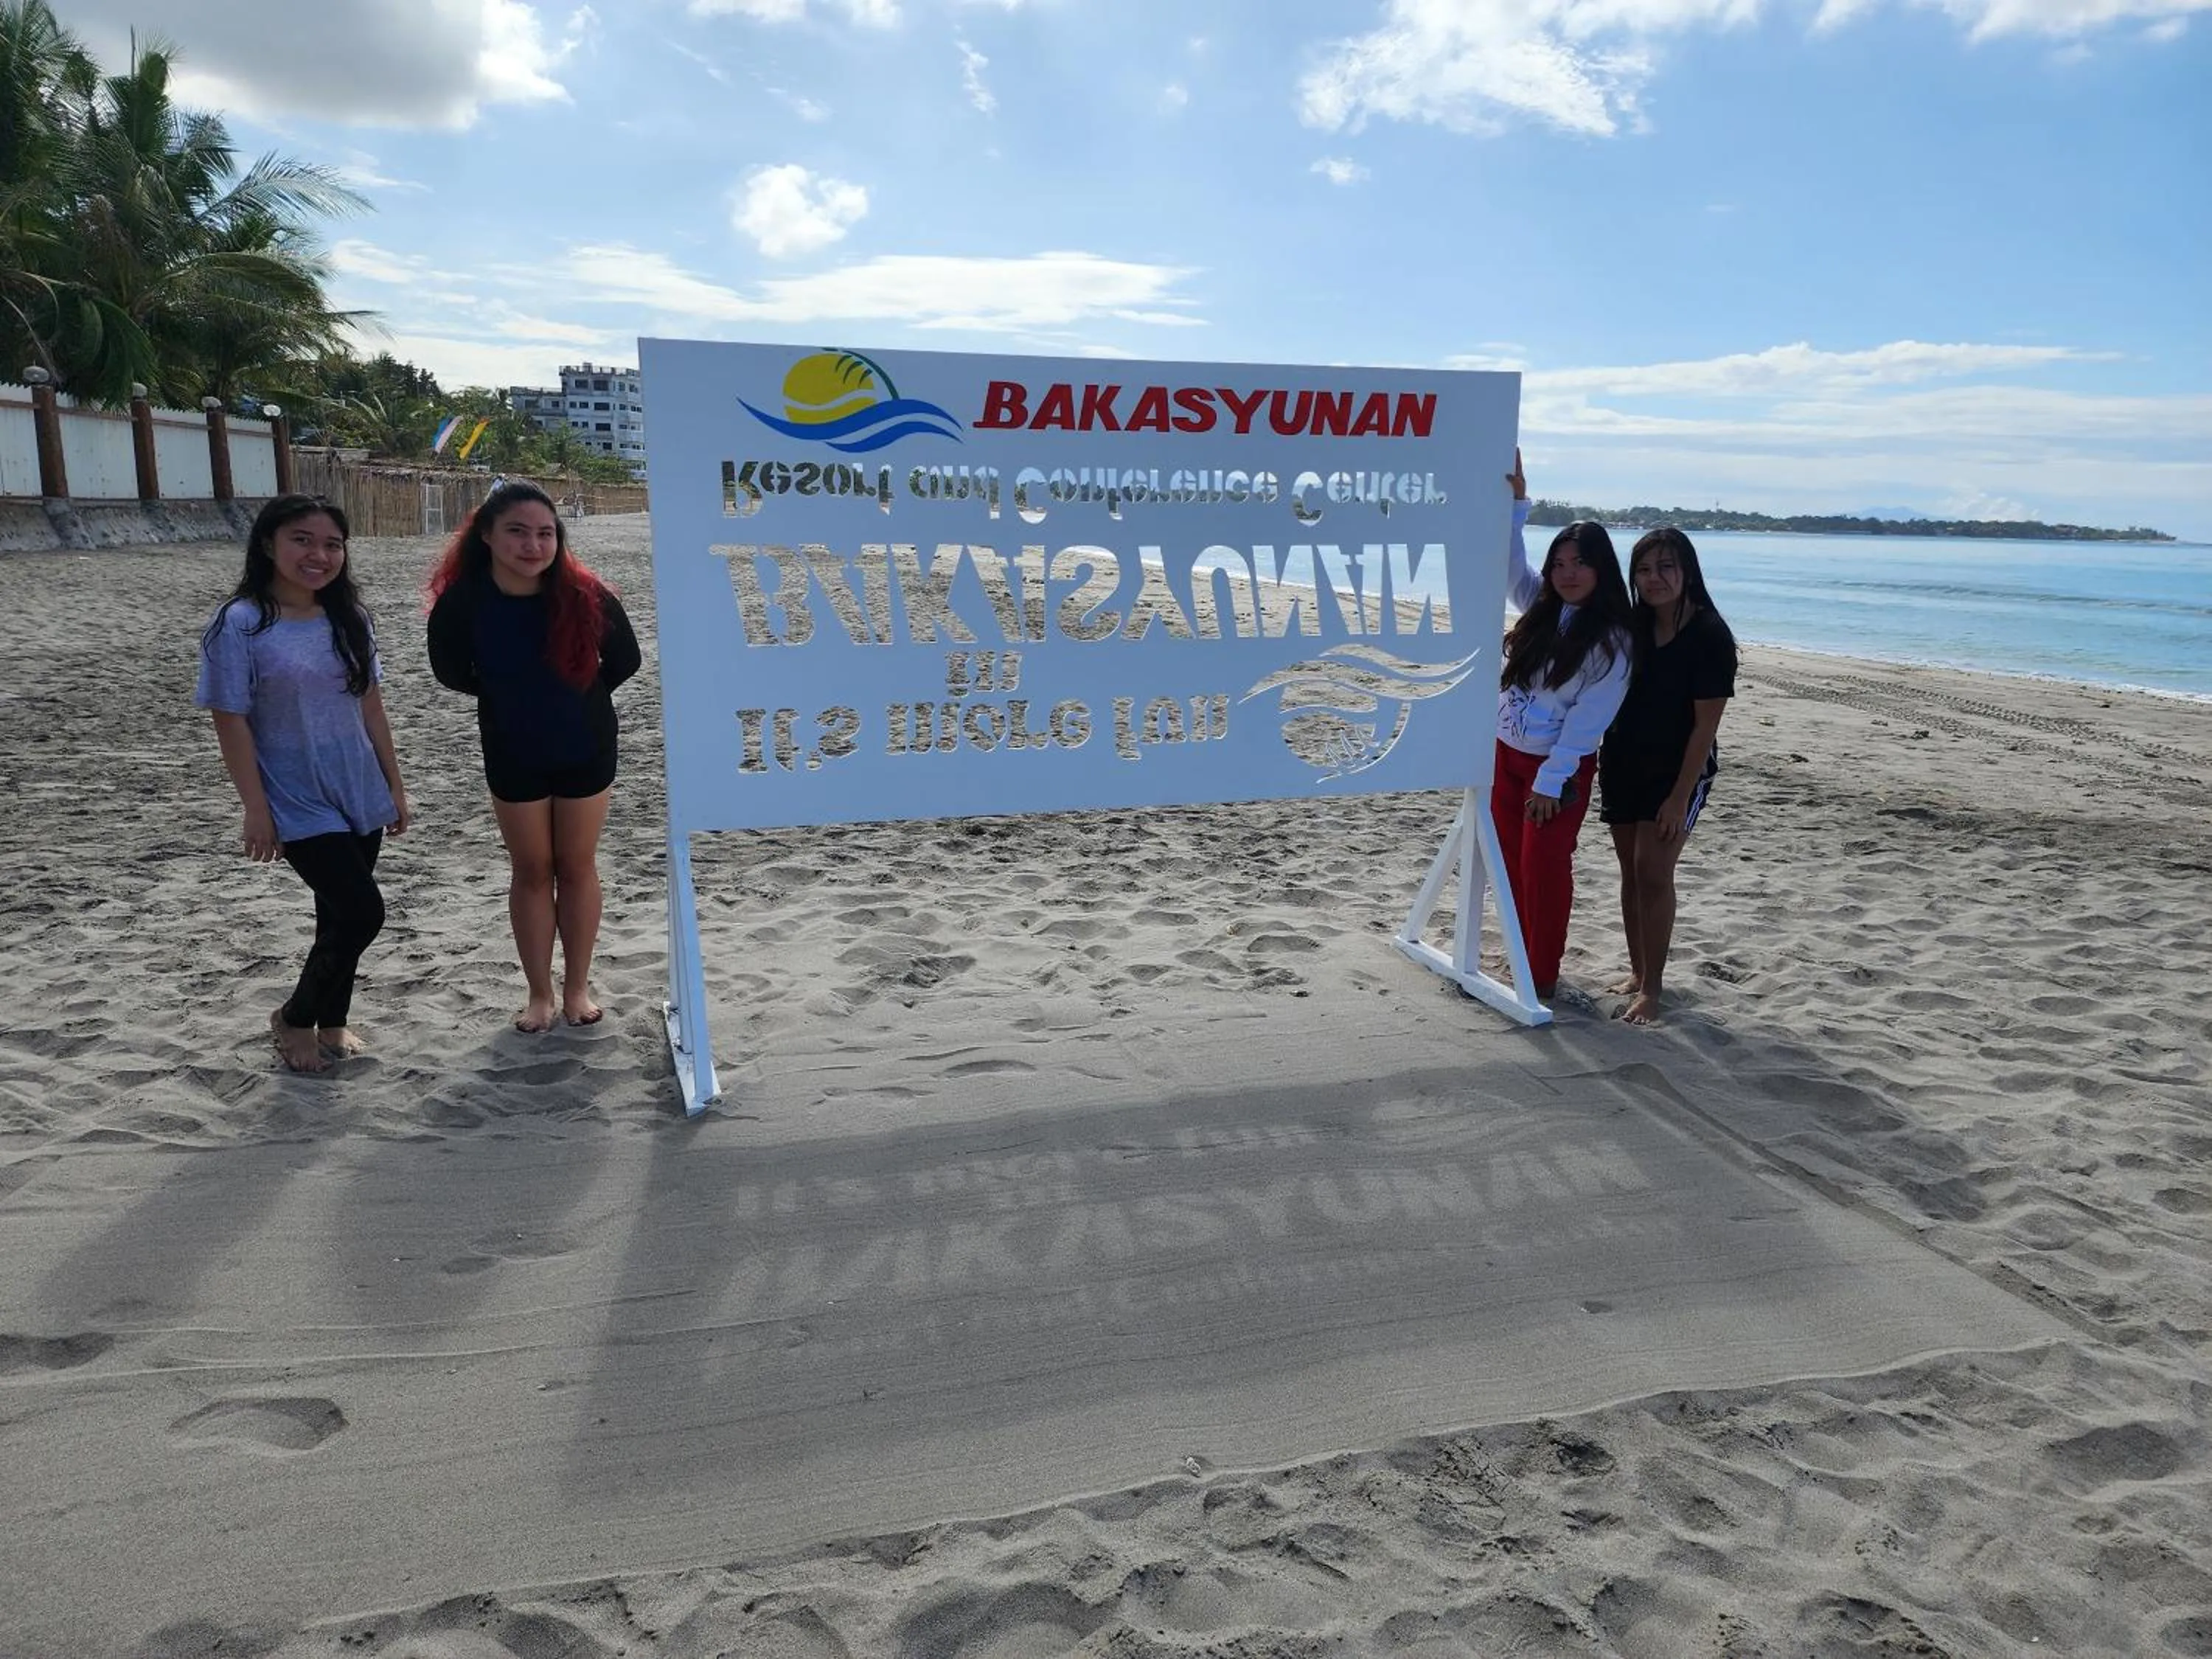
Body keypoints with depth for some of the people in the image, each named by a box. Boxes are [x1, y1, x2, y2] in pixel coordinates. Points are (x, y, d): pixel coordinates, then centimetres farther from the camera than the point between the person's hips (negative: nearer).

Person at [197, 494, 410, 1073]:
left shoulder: (349, 619, 4)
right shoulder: (239, 625, -13)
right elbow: (231, 722, -12)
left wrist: (394, 785, 10)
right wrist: (257, 810, -13)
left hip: (360, 795, 6)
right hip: (299, 804, -6)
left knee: (342, 914, 14)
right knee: (363, 912, -10)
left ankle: (332, 1021, 33)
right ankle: (294, 1018, 14)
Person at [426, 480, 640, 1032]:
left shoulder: (585, 595, -21)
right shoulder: (462, 601, -20)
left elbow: (625, 660, -3)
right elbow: (451, 671, 0)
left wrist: (576, 698, 5)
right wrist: (507, 696, 6)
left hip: (587, 748, 0)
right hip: (513, 754, 0)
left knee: (577, 867, 11)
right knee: (530, 872, 12)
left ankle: (577, 987, 25)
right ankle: (539, 994, 25)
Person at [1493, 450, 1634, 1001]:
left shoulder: (1612, 641, -14)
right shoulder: (1541, 608, 4)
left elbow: (1586, 719, -16)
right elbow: (1511, 562, 8)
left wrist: (1550, 782, -18)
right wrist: (1515, 501, -5)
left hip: (1561, 768, -6)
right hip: (1507, 754, 6)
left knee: (1545, 866, -2)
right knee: (1514, 862, 11)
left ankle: (1543, 976, 10)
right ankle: (1524, 959, 25)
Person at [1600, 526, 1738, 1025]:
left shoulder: (1710, 635, -14)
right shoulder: (1630, 626, 2)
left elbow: (1705, 724, -15)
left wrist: (1680, 796, -18)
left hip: (1677, 772, -5)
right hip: (1623, 764, 5)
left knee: (1653, 871, -10)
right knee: (1631, 871, 10)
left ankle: (1652, 986, -1)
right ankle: (1637, 971, 22)